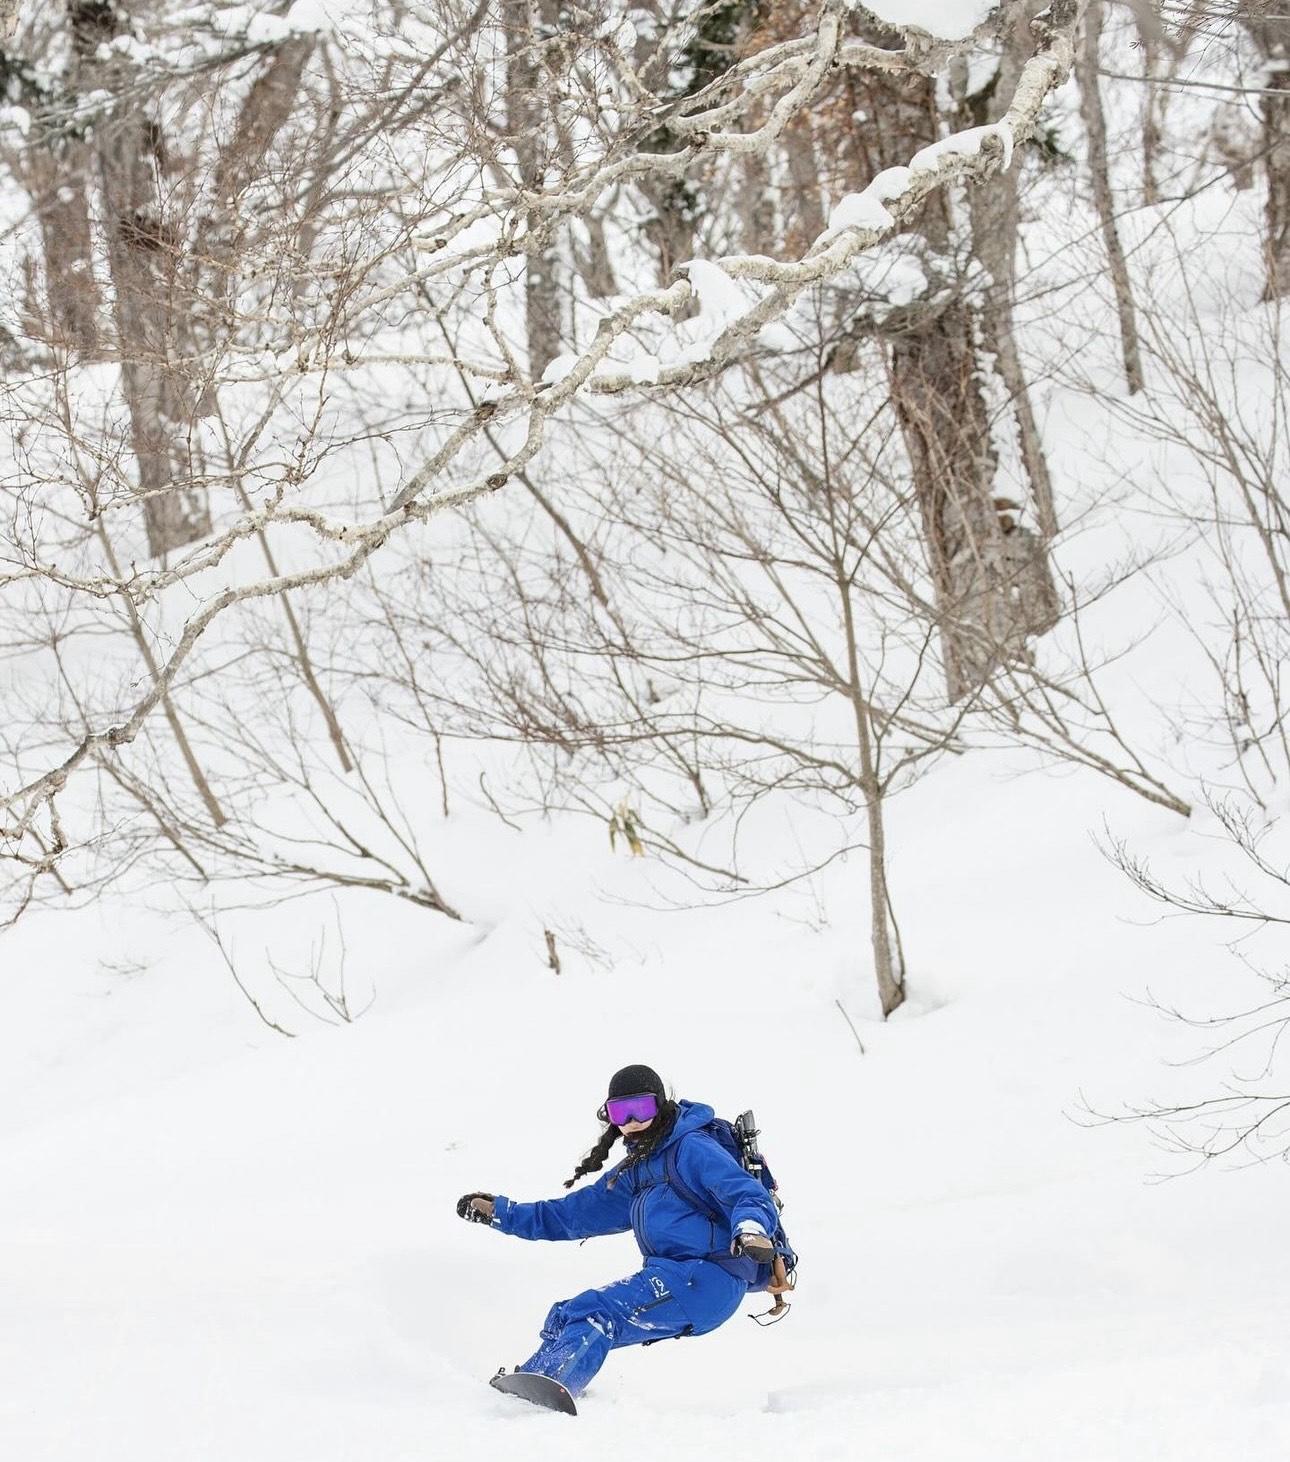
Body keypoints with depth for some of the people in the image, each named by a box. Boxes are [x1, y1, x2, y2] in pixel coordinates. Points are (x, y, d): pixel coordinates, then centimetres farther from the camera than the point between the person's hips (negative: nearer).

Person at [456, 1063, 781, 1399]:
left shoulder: (693, 1149, -4)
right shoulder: (634, 1172, 22)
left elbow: (751, 1195, -15)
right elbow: (575, 1213, 29)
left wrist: (750, 1230, -38)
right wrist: (500, 1212, 26)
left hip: (708, 1279, -9)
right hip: (673, 1276, 9)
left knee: (594, 1313, -24)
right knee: (566, 1315, 3)